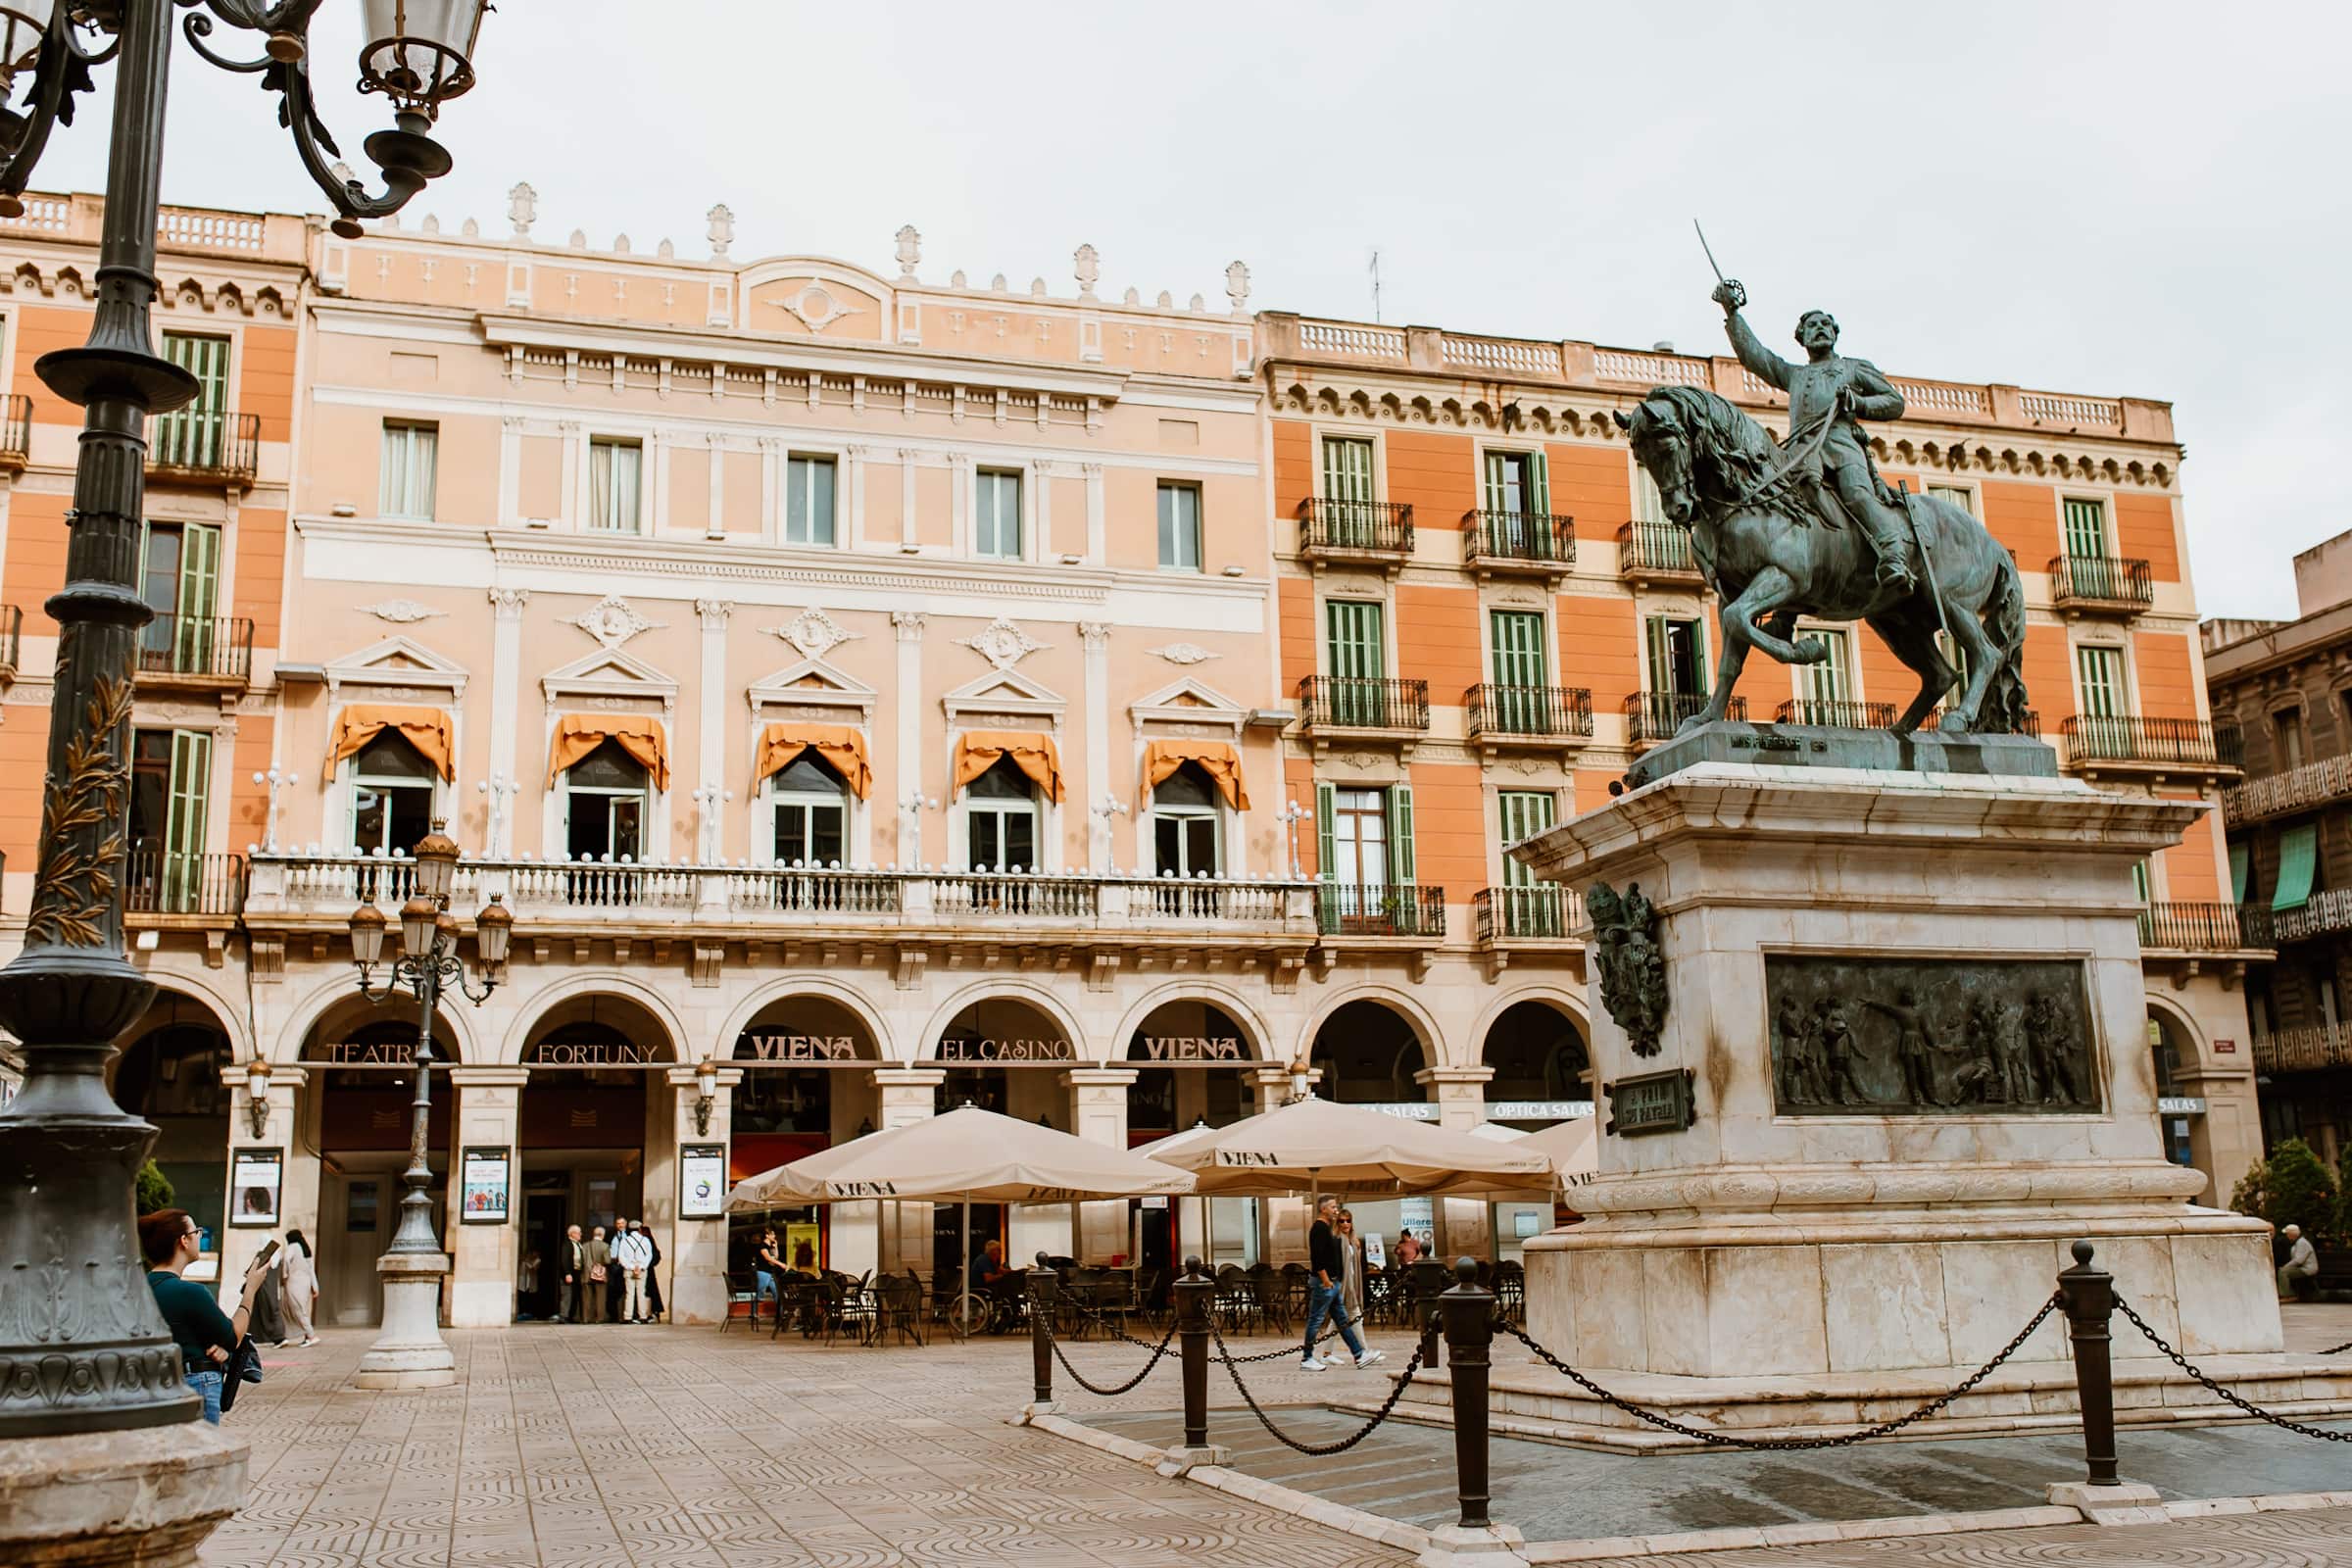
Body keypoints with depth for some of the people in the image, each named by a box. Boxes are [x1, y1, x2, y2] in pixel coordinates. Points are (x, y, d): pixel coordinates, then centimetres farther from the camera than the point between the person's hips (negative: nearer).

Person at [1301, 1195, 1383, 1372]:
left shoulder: (1327, 1228, 17)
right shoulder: (1319, 1228, -16)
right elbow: (1317, 1258, -25)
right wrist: (1326, 1281, -23)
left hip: (1332, 1283, 11)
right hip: (1324, 1283, -11)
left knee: (1343, 1320, 11)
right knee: (1315, 1321, -3)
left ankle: (1360, 1355, 14)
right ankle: (1307, 1360, 3)